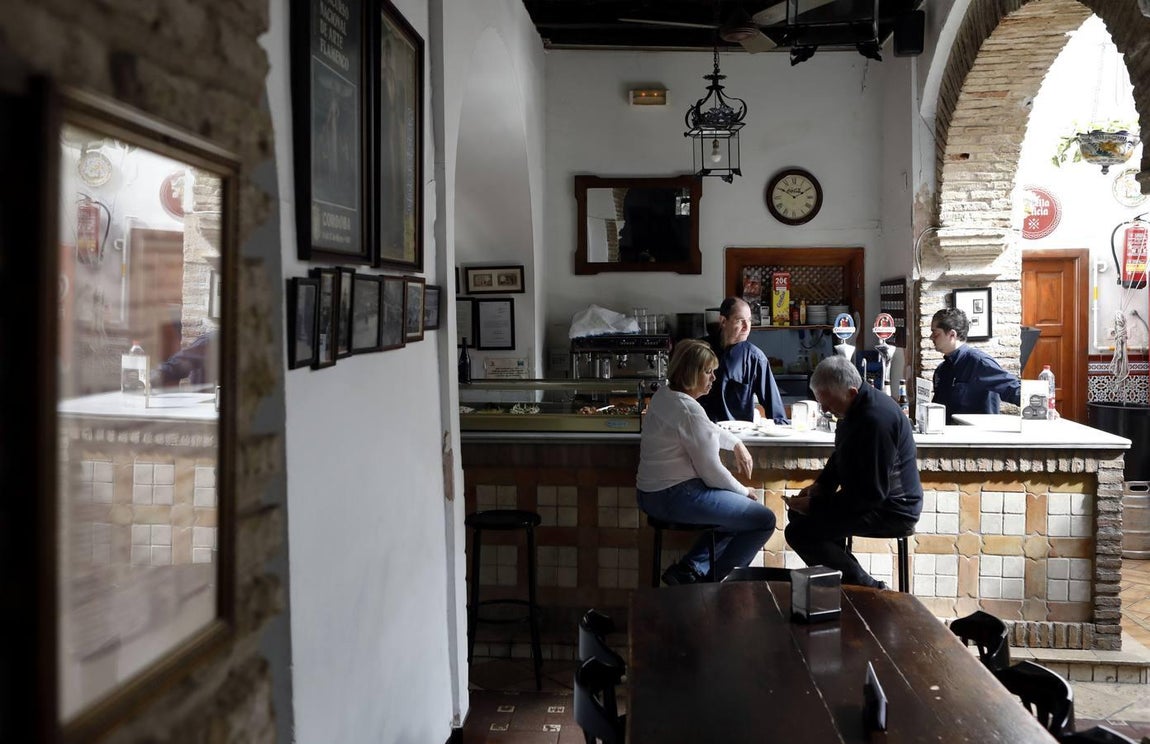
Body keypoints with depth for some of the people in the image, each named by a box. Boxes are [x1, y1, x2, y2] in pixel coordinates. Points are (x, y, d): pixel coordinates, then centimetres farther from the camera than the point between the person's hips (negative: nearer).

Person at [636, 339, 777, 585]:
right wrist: (743, 491, -2)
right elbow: (711, 471, -18)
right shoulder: (688, 410, -21)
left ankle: (689, 569, 15)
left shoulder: (664, 394, 9)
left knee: (739, 516, 26)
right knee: (764, 520, -6)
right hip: (676, 497, -11)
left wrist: (737, 444, 15)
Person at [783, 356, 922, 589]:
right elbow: (840, 457, 23)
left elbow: (871, 493, -26)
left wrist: (815, 506, -21)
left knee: (799, 532, -20)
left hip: (891, 510, -11)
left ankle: (870, 590, -10)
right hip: (872, 497, 11)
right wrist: (819, 486, 6)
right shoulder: (858, 408, 6)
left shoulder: (875, 419, -27)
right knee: (798, 513, 19)